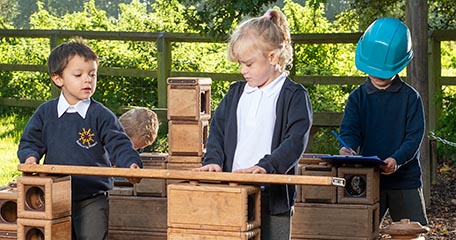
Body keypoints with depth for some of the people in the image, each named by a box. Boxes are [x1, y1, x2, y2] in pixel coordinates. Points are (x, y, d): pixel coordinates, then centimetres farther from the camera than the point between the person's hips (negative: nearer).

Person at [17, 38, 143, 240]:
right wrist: (30, 157, -14)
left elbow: (118, 145, -11)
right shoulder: (45, 113, 3)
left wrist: (131, 164, -30)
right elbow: (30, 142, 8)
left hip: (93, 199, -3)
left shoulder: (101, 115, -5)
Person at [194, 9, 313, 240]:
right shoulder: (236, 93, 13)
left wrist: (265, 166, -27)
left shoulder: (294, 96, -5)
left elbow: (295, 141, -15)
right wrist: (213, 160, -5)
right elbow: (218, 129, 13)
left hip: (273, 196, -5)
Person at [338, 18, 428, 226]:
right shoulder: (358, 97, 5)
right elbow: (350, 131, -2)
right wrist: (349, 149, -26)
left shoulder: (410, 97, -2)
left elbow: (415, 136, -8)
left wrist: (397, 160, -26)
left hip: (405, 179, -2)